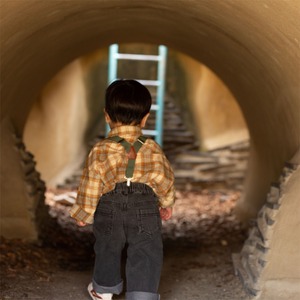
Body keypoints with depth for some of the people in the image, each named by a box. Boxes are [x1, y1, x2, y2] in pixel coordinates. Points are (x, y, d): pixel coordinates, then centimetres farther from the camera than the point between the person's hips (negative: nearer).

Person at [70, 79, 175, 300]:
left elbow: (90, 185, -5)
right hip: (146, 211, -1)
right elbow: (165, 179, 7)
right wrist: (167, 203, 24)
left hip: (109, 210, 1)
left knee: (107, 249, 23)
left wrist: (83, 214, 8)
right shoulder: (153, 150, -4)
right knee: (145, 257, 3)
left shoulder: (100, 151, -9)